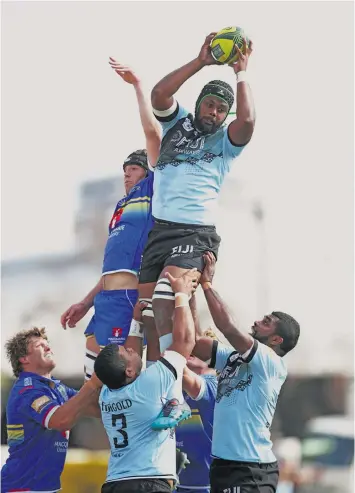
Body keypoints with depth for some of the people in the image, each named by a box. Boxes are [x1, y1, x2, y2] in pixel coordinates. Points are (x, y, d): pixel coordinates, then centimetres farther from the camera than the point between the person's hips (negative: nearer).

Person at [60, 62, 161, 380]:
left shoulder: (152, 189, 6)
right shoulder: (122, 206, 28)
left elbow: (152, 133, -4)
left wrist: (137, 85, -1)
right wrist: (86, 303, 27)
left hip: (129, 294, -9)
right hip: (108, 294, 9)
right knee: (94, 364, 11)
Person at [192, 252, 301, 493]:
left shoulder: (272, 364, -9)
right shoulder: (235, 357, 15)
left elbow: (229, 328, -20)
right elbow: (195, 343, 14)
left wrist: (207, 283, -12)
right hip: (226, 464, 9)